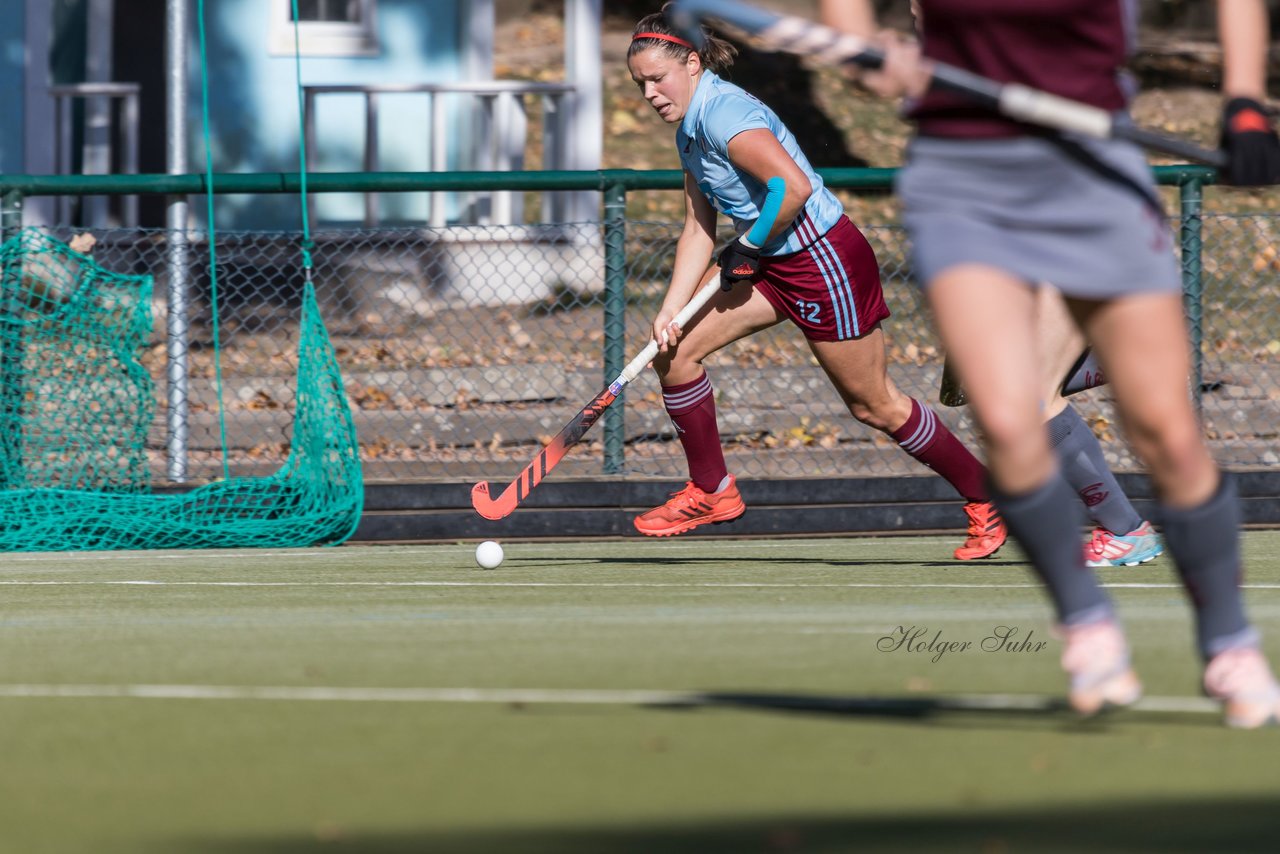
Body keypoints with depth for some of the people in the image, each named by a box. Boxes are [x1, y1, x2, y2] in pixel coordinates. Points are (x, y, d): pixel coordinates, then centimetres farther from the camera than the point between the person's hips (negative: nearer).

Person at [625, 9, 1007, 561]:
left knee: (874, 406, 0)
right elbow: (698, 229, 10)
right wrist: (671, 310, -1)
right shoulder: (689, 130, 9)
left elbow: (794, 187, -32)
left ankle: (987, 500, 14)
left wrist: (747, 249, -18)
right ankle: (710, 492, 13)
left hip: (825, 262, -10)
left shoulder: (723, 112, -21)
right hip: (772, 264, 10)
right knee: (672, 350, 2)